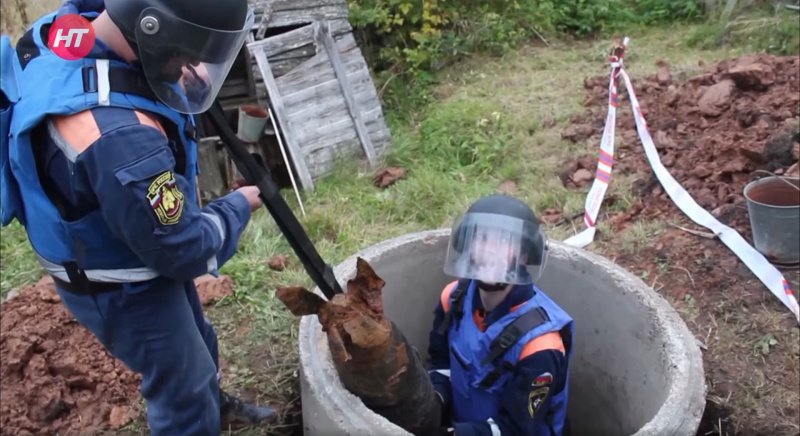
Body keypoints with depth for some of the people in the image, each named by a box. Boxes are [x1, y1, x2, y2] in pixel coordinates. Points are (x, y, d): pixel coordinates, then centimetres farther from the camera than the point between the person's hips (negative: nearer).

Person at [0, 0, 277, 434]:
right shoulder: (120, 135, -43)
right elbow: (184, 249, -28)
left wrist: (180, 77, -7)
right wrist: (238, 207, -10)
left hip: (110, 248, 9)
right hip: (120, 288, -9)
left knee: (195, 342, 32)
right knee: (183, 387, 15)